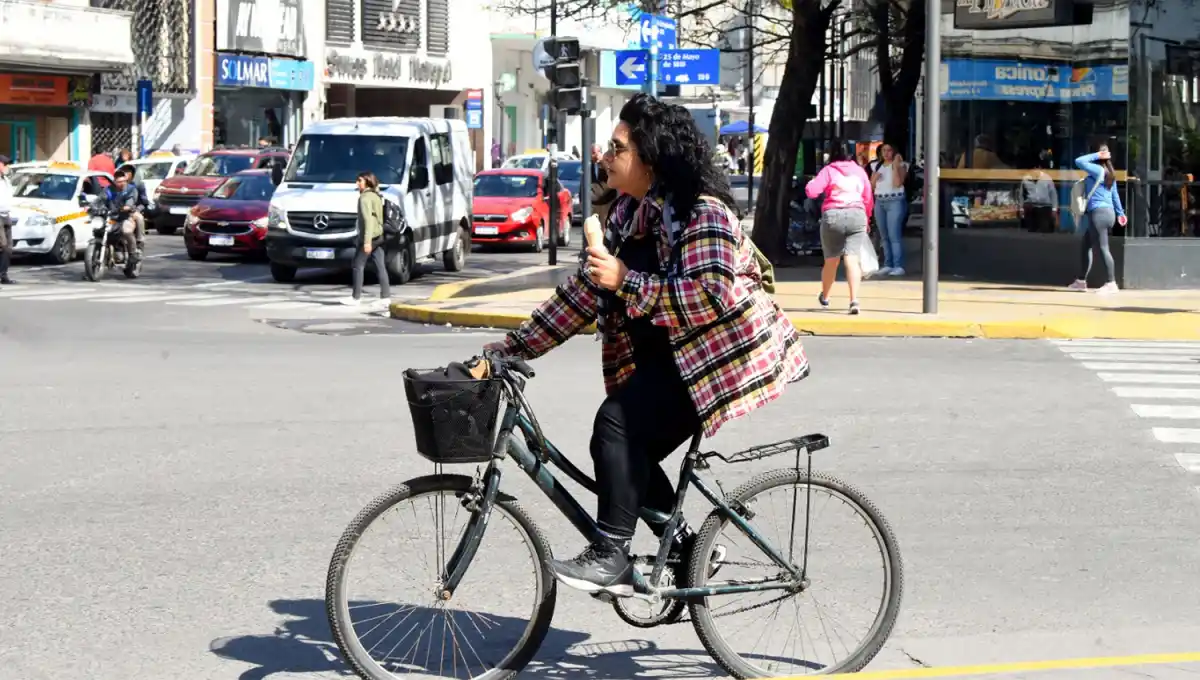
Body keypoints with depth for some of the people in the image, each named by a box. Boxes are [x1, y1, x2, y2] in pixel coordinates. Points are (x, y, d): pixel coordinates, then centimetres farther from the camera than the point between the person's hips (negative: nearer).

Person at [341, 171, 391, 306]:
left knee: (358, 266, 0)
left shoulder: (365, 197, -12)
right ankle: (385, 296, 1)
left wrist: (367, 240, -26)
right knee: (380, 266, 5)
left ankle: (355, 297, 3)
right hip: (379, 236, 8)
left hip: (369, 236, -8)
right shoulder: (376, 196, 16)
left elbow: (367, 219, -21)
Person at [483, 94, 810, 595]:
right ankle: (688, 551, 14)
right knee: (626, 451, -1)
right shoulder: (628, 214, 8)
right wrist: (512, 348, 5)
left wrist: (627, 281, -30)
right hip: (666, 360, 9)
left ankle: (610, 557, -19)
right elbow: (584, 292, 10)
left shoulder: (702, 212, -18)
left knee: (618, 423, -23)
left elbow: (711, 296, -30)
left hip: (721, 355, -9)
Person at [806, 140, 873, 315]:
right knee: (852, 259, -8)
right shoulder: (859, 171, 12)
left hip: (832, 216, -1)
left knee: (831, 260, 14)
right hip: (856, 215, 1)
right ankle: (854, 299, -24)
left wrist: (811, 182, 15)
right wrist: (866, 218, 28)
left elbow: (811, 191, -7)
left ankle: (825, 296, 35)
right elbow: (868, 198, 14)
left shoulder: (828, 170, 2)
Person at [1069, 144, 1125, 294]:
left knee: (1103, 248, -10)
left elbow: (1079, 161, -14)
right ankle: (1081, 281, 22)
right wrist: (1120, 212, 27)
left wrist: (1096, 155, -7)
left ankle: (1111, 283, -12)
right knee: (1086, 245, 17)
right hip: (1108, 212, 10)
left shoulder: (1097, 170, -11)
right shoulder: (1109, 173, 16)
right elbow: (1115, 194, 22)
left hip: (1098, 213, -10)